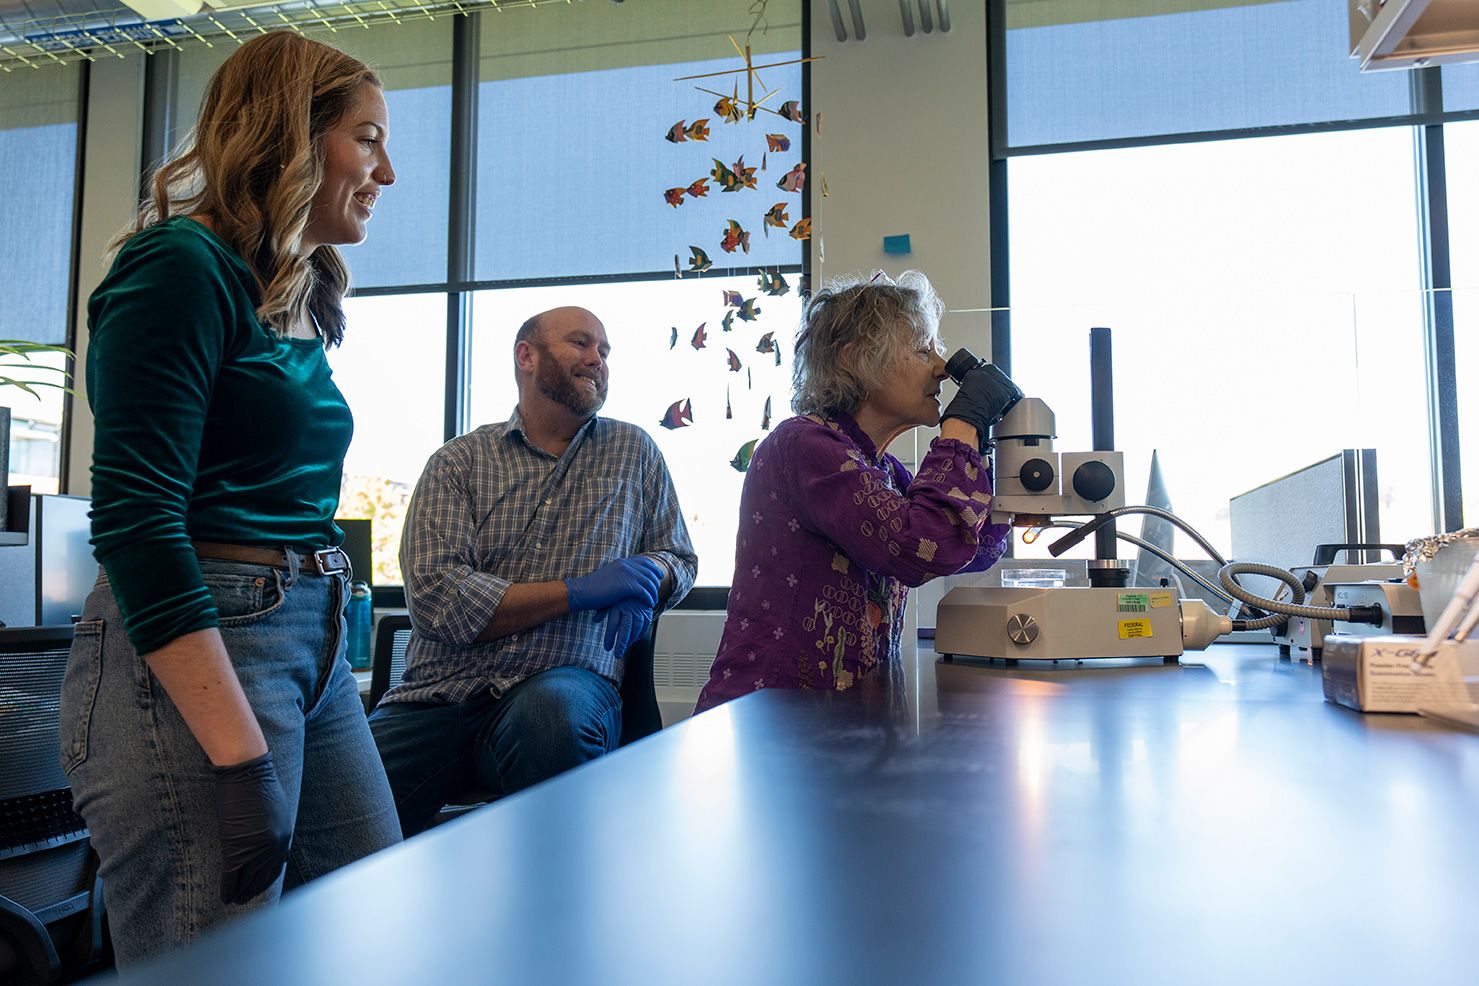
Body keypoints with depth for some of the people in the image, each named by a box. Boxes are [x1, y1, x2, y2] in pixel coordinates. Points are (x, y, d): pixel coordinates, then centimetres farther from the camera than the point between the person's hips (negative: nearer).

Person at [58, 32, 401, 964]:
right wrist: (241, 758, -21)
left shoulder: (297, 297, 16)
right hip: (188, 658, -8)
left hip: (317, 643, 9)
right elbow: (134, 521, -17)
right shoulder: (182, 268, -9)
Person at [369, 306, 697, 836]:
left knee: (553, 709, -36)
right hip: (442, 693, 0)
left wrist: (648, 577, -3)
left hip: (566, 679, 1)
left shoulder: (633, 451, 14)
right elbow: (436, 598, -6)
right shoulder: (458, 462, 6)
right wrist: (577, 590, -11)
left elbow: (678, 555, 22)